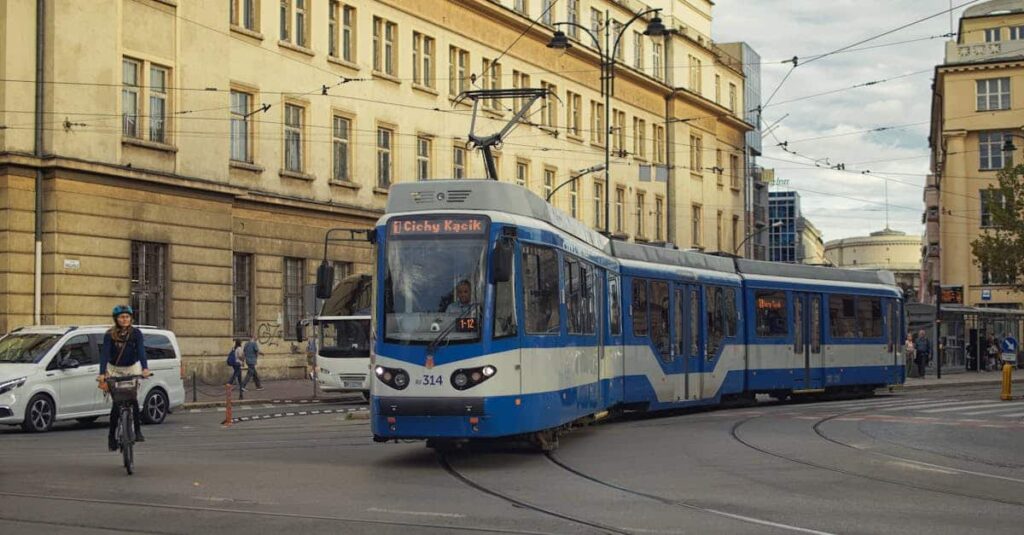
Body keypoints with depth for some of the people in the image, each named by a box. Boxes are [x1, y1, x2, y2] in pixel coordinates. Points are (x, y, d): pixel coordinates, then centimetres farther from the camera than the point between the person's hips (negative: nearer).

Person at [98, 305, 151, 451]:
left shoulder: (136, 333, -10)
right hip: (114, 370, 0)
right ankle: (111, 436, 7)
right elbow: (104, 354, -20)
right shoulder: (109, 335, -12)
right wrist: (102, 373, -34)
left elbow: (141, 351, -20)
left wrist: (145, 368, -37)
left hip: (132, 368, 0)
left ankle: (138, 431, -10)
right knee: (117, 403, -6)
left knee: (133, 399, -18)